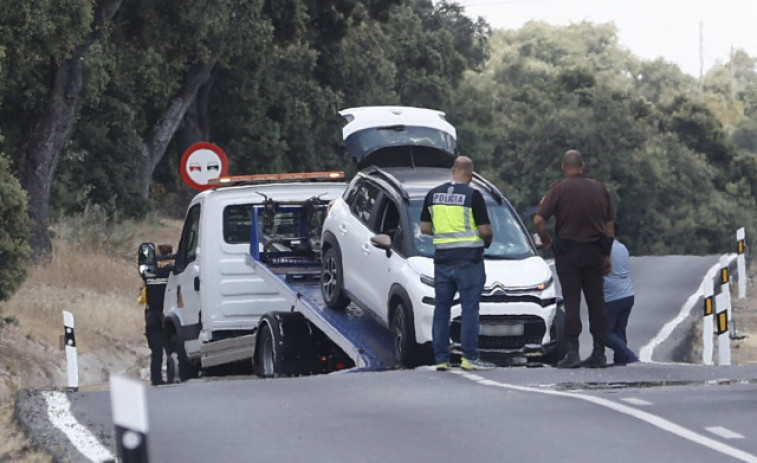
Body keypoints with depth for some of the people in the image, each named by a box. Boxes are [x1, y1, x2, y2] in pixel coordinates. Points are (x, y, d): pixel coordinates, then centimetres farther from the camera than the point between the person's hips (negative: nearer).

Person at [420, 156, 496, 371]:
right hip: (468, 258, -5)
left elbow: (425, 228, 10)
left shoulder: (434, 194, 6)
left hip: (442, 258, 5)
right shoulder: (473, 195, -10)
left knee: (441, 308, 9)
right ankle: (469, 357, -4)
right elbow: (485, 230, -10)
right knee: (469, 308, -2)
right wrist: (487, 240, 11)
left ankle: (441, 358, 8)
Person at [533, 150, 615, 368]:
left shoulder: (559, 189, -7)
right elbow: (609, 224, 10)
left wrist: (547, 243, 0)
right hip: (595, 252, 4)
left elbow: (538, 220, -15)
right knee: (596, 301, 10)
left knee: (571, 302, -3)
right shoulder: (599, 189, 7)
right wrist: (607, 255, 16)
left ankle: (572, 352, -9)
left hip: (568, 252, -4)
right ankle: (599, 352, 12)